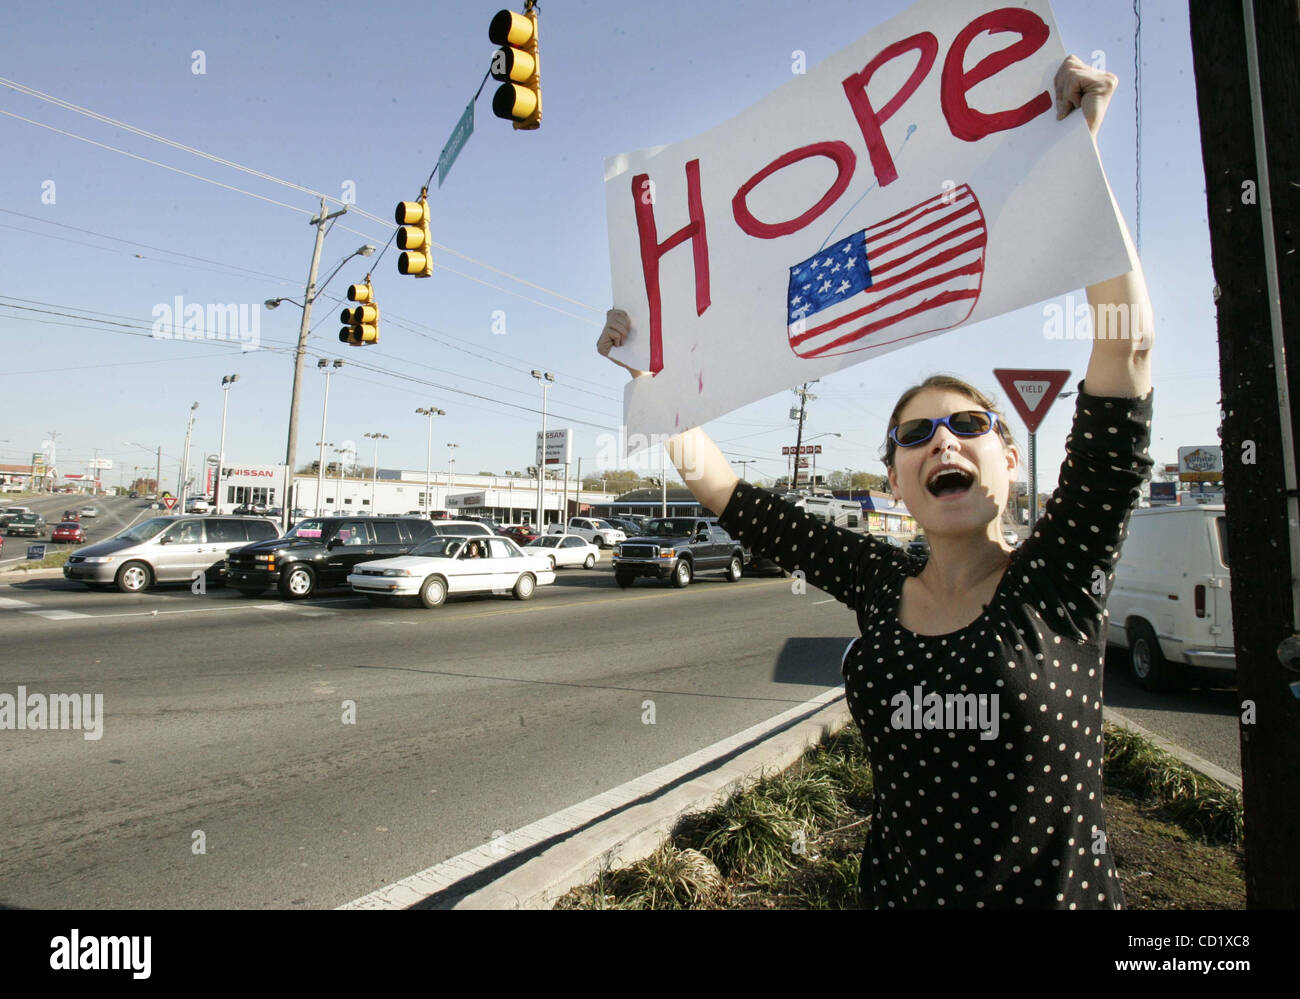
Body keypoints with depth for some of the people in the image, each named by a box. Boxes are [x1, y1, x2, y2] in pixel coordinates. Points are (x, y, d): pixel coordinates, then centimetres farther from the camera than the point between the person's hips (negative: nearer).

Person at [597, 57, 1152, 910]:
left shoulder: (1060, 579, -11)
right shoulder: (878, 584, -3)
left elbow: (1128, 346, -19)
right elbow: (715, 483, 2)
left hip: (1059, 894, -2)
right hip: (897, 890, 3)